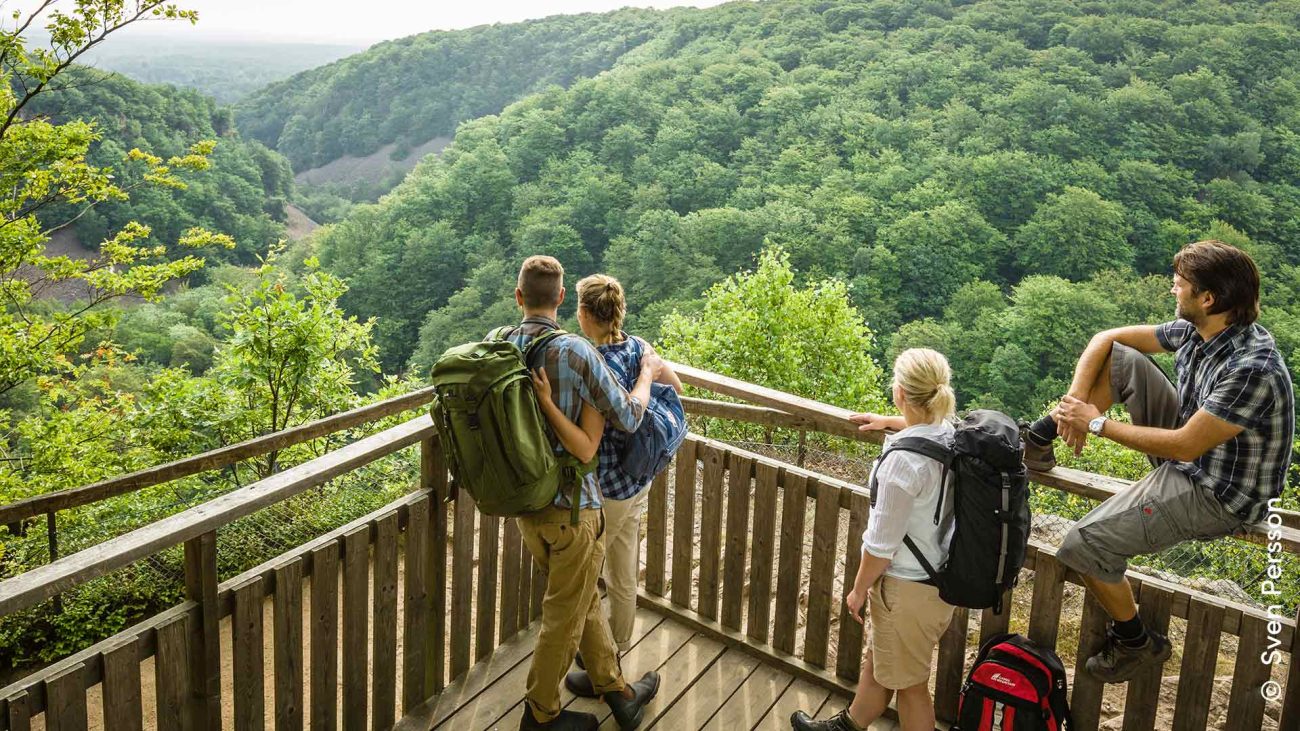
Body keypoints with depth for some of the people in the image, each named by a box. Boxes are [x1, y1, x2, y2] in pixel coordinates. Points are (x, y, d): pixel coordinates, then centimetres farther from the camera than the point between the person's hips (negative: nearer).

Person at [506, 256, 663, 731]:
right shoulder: (576, 352, -22)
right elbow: (626, 418, -14)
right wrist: (647, 374, 2)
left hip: (524, 503, 6)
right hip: (570, 505, -6)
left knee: (583, 598, 22)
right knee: (565, 615, 12)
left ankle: (616, 690, 36)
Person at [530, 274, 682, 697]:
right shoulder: (637, 348, -4)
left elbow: (585, 449, -34)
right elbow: (675, 387, 13)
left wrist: (546, 403, -41)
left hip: (605, 491, -8)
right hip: (638, 483, 8)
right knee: (623, 577, 23)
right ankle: (617, 654, 41)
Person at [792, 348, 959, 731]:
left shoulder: (903, 459, -30)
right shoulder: (953, 435, -6)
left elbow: (882, 542, -21)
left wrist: (859, 590, -6)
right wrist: (889, 422, 37)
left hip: (909, 588, -8)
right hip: (942, 578, 8)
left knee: (909, 683, 13)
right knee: (877, 660, 28)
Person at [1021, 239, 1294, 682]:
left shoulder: (1251, 370, -31)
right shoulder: (1194, 331, -5)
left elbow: (1184, 446, -28)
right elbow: (1106, 339, 4)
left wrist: (1098, 423, -20)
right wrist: (1076, 399, -11)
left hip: (1217, 496, -9)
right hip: (1191, 449, 9)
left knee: (1084, 544, -16)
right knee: (1118, 357, -1)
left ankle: (1137, 643, 7)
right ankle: (1042, 437, 7)